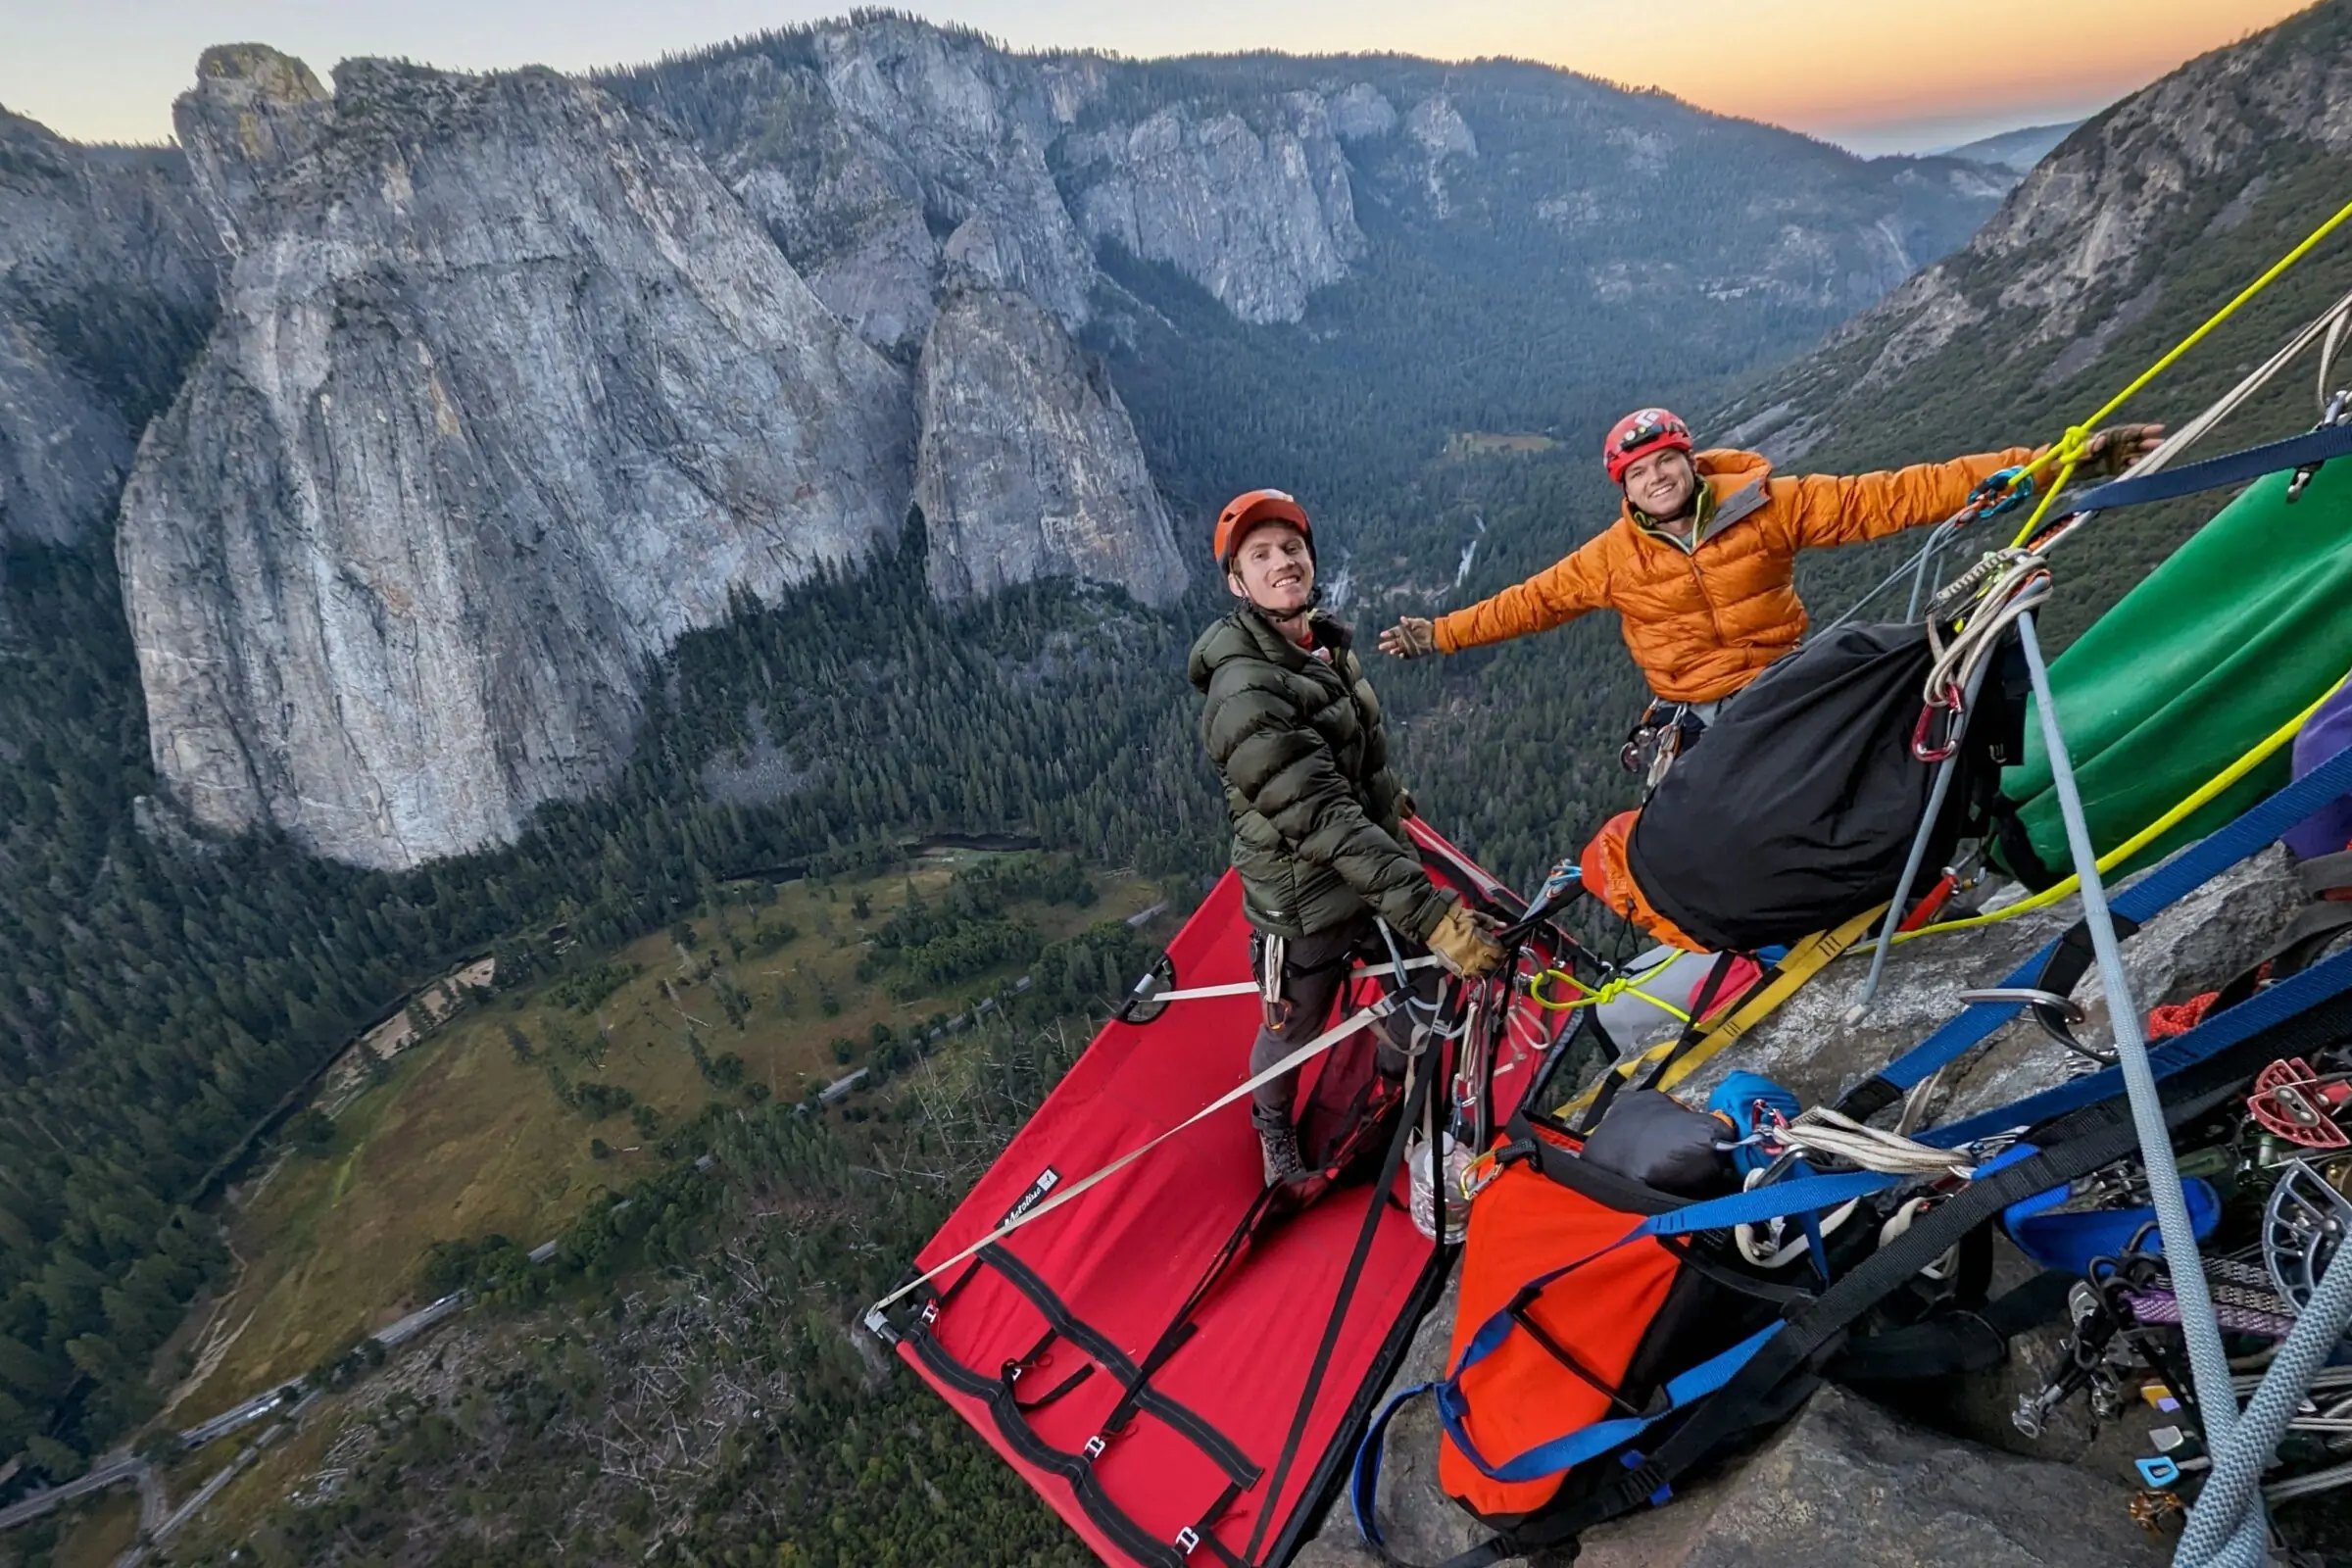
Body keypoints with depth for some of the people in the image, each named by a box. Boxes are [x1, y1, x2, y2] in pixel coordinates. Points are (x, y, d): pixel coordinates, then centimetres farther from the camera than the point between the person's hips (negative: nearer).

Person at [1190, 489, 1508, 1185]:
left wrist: (1394, 796, 36)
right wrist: (1428, 910, -39)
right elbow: (1321, 818, -35)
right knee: (1293, 1033, 15)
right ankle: (1275, 1135, 48)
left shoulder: (1329, 644, 0)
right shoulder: (1243, 691, -29)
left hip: (1378, 863, 7)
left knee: (1424, 991, 18)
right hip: (1304, 902, -7)